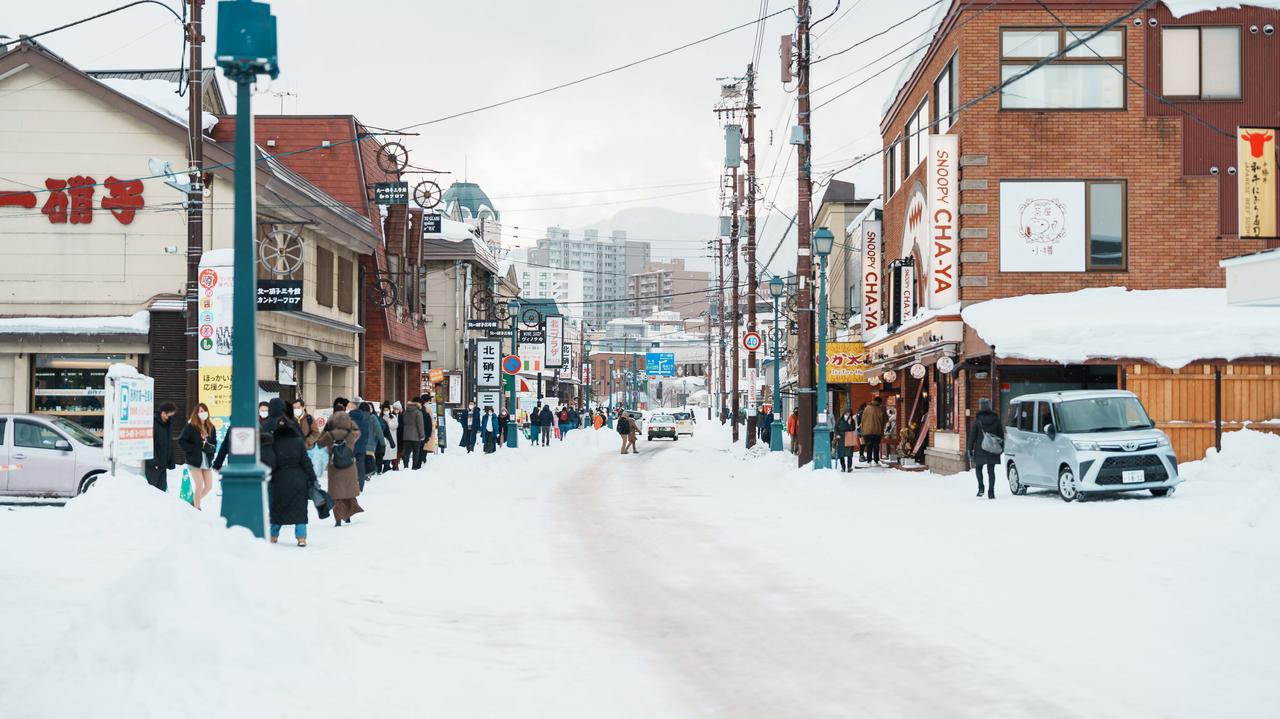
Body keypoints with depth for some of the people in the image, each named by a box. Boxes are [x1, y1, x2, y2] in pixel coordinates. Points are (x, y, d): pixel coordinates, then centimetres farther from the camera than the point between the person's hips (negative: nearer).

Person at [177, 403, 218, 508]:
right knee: (199, 486, -7)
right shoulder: (190, 427, -6)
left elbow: (214, 445, 6)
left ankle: (194, 502, 29)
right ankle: (197, 508, 5)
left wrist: (207, 446, -16)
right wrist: (194, 448, -15)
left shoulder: (211, 428, 7)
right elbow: (181, 441, -8)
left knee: (209, 486, 6)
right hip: (195, 460, -5)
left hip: (207, 461, 5)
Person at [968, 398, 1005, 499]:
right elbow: (1001, 434, 7)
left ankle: (981, 487, -2)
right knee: (991, 471, 5)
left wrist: (970, 449, 0)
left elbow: (972, 435, -5)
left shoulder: (978, 419, -7)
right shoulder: (996, 418, 1)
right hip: (993, 450, 2)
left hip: (980, 449, -2)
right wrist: (1001, 446, 16)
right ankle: (991, 492, 0)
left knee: (978, 468, 16)